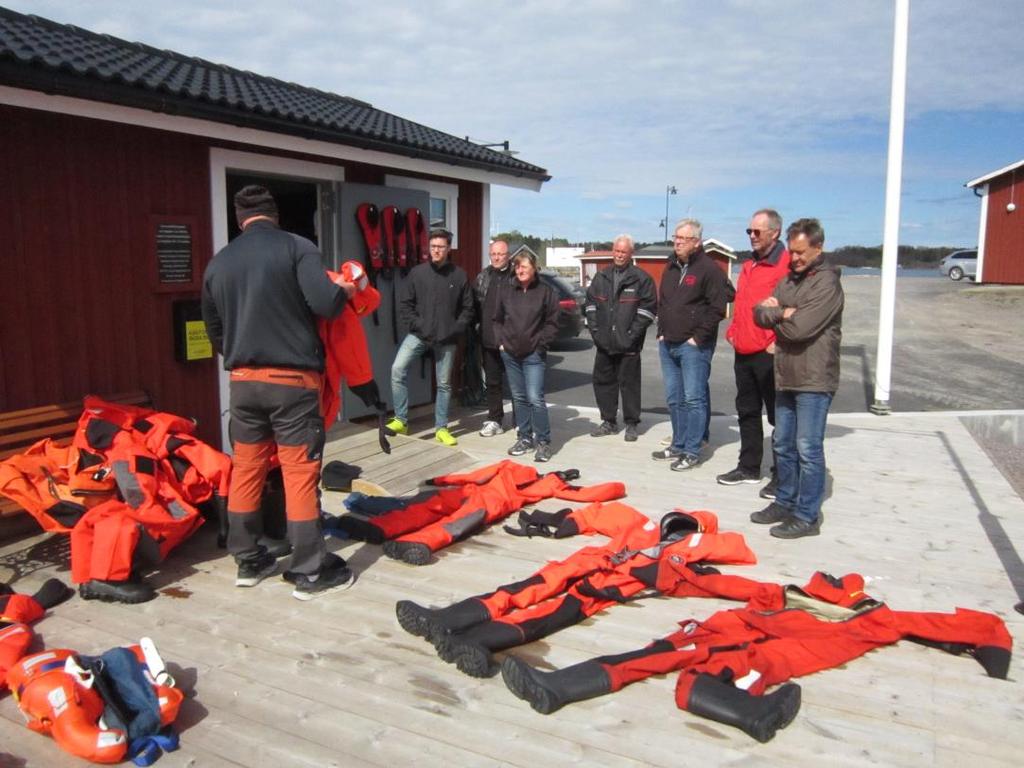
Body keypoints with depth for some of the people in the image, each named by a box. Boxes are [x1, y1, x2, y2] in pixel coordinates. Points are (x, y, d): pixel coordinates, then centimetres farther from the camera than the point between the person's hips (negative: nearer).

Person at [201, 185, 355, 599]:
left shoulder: (219, 262, 10)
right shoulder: (297, 247, -6)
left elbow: (214, 330, 16)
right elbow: (325, 303, -18)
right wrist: (347, 289, 3)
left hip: (244, 380, 5)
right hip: (292, 379, -5)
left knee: (245, 469, 14)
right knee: (300, 473, 0)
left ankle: (248, 561, 26)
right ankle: (309, 572, 6)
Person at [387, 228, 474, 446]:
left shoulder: (459, 275, 0)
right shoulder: (417, 272, 1)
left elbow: (467, 308, 5)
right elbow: (405, 305, 3)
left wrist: (455, 330, -6)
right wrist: (416, 325, -9)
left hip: (447, 339, 0)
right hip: (419, 334, 0)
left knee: (444, 383, 8)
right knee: (398, 369, -18)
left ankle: (441, 428, 21)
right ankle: (401, 420, -8)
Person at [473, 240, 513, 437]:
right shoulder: (483, 276, 11)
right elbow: (475, 304, 14)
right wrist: (478, 326, 4)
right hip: (489, 339, 5)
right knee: (492, 381, 12)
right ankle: (494, 420, 22)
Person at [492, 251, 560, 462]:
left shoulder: (545, 291, -4)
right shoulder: (507, 291, 6)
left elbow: (552, 323, -3)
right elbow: (497, 320, 16)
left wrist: (539, 343, -8)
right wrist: (501, 341, 5)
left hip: (534, 355, -4)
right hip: (510, 354, 4)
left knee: (535, 398, -11)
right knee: (519, 398, 12)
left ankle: (543, 441, 0)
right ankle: (524, 438, 22)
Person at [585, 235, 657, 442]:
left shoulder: (641, 278, -4)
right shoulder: (601, 277, 12)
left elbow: (648, 307, -8)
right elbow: (591, 302, 13)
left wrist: (633, 333, -12)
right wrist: (595, 329, 3)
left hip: (628, 344, -5)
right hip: (604, 342, 5)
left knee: (629, 383, 2)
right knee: (603, 380, 11)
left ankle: (631, 424, 13)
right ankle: (609, 421, 24)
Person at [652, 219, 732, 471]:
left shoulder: (708, 268, -10)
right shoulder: (671, 267, 14)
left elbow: (719, 305, -15)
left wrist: (699, 337, -14)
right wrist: (662, 332, 13)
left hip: (693, 346, -8)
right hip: (667, 344, 8)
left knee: (693, 399, -4)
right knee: (674, 399, 13)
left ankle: (692, 452, 3)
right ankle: (679, 445, 24)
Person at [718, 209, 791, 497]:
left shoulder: (787, 265, -12)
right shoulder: (748, 266, 15)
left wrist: (777, 342, -18)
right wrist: (733, 332, 12)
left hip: (769, 354, -8)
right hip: (743, 353, 8)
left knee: (778, 416, 2)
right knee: (747, 412, 16)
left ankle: (782, 476, 12)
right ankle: (749, 467, 29)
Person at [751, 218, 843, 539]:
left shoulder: (827, 283, -12)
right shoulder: (790, 278, 14)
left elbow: (800, 328, -21)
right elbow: (760, 313, 7)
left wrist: (775, 314, -3)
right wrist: (783, 313, -13)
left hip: (813, 379, -8)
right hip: (786, 376, 8)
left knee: (808, 449, -3)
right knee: (783, 443, 16)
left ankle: (807, 516, 6)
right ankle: (785, 502, 29)